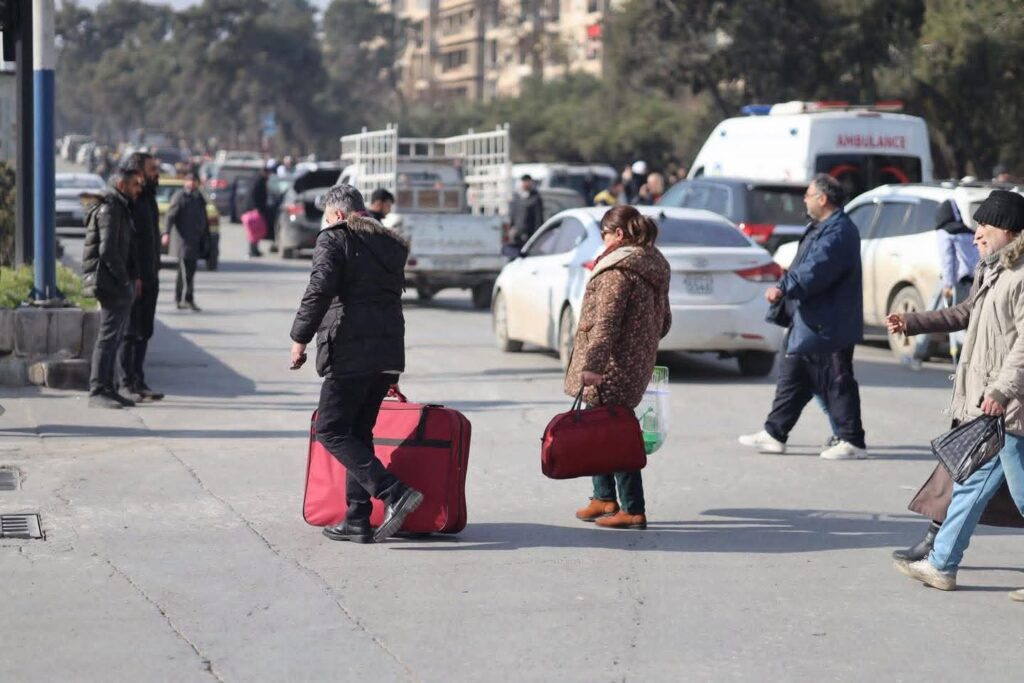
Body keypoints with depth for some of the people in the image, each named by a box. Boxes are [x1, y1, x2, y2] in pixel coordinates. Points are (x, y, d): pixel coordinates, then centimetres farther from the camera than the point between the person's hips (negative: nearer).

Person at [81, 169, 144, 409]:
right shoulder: (109, 209, -13)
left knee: (114, 335, 13)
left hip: (120, 284, 10)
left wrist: (134, 277, 10)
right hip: (108, 280, -10)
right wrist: (125, 280, -14)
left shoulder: (122, 209, 18)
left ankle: (107, 389, 19)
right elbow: (107, 250, -21)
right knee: (109, 336, -11)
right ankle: (97, 392, -11)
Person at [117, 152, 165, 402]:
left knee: (144, 332, 12)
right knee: (130, 332, -3)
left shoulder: (148, 197, 15)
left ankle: (139, 382, 18)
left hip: (149, 277, 9)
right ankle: (127, 384, 3)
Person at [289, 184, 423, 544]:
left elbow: (320, 289, -18)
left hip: (351, 352, -8)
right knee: (358, 431, 14)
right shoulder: (389, 244, 21)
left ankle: (394, 493, -15)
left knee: (331, 430, -2)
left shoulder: (334, 239, -2)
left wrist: (300, 337, -11)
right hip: (389, 350, 8)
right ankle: (358, 520, 11)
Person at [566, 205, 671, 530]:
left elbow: (606, 322, -25)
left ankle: (633, 509, -3)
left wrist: (592, 364, -30)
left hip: (611, 370, -10)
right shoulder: (654, 267, 13)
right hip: (637, 365, 10)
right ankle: (604, 499, 28)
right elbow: (664, 321, 20)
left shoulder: (617, 271, -16)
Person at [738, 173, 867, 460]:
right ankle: (774, 434, 21)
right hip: (811, 322, 11)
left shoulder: (839, 232, -20)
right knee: (792, 375, 14)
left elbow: (815, 271, -30)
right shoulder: (823, 228, 16)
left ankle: (853, 442, 1)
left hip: (827, 326, -11)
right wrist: (785, 289, 17)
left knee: (837, 383, -5)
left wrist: (784, 288, -32)